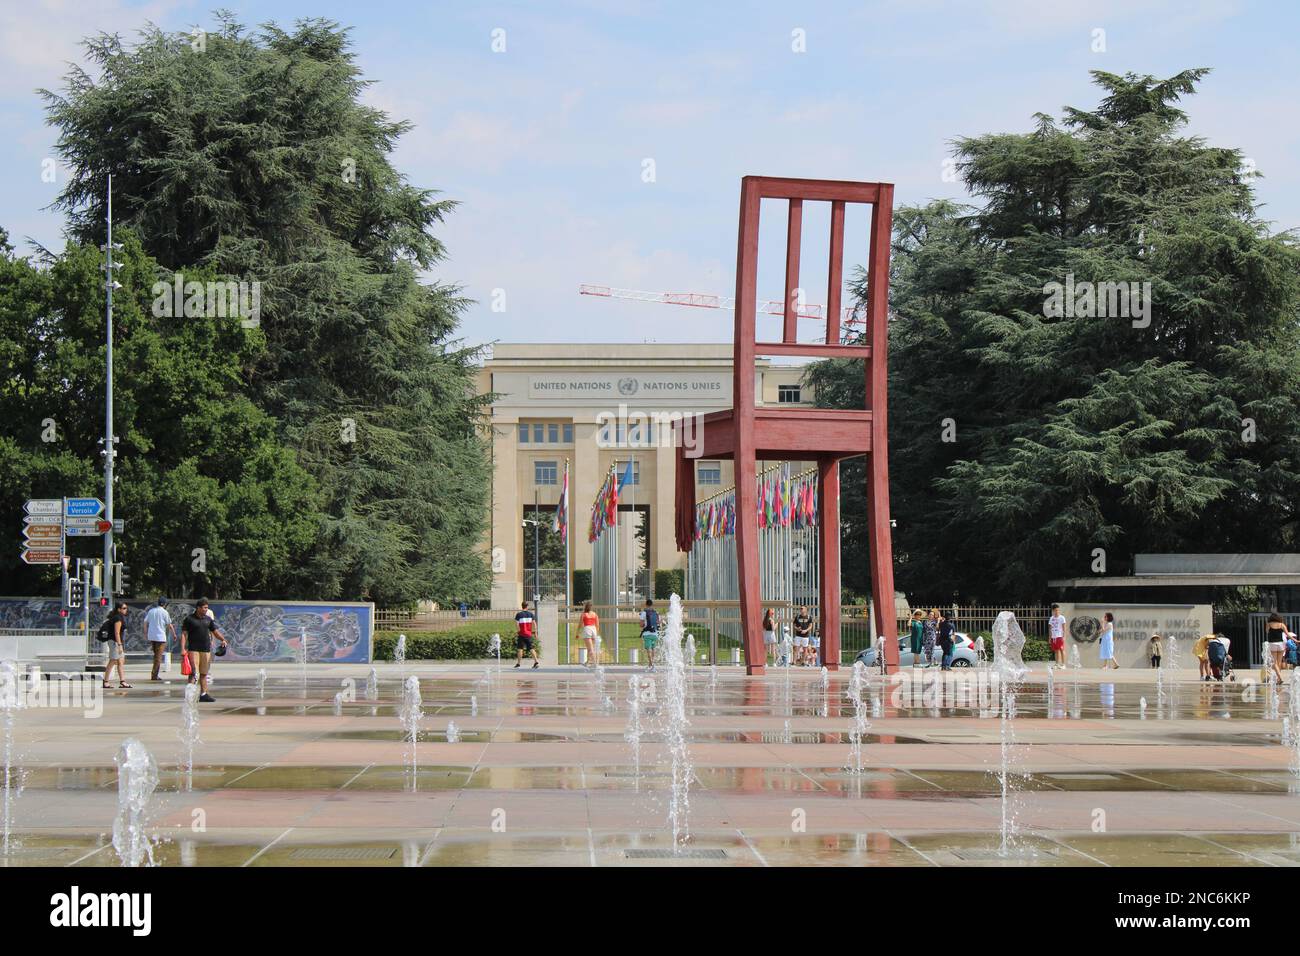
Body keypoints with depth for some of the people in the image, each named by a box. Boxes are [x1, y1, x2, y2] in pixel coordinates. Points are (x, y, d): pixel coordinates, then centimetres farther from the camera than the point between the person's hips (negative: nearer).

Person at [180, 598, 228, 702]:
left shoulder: (208, 619, 12)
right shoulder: (189, 619, -2)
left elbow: (216, 631, 14)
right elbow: (184, 634, -3)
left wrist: (223, 639, -5)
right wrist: (183, 649, -12)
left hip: (206, 649, 5)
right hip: (193, 649, -5)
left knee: (204, 673, 9)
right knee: (193, 672, -13)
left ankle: (203, 694, 14)